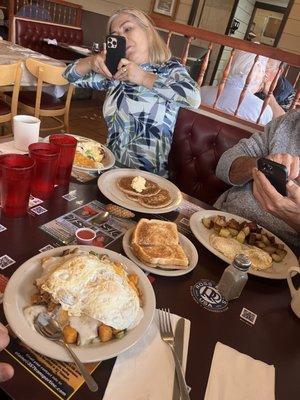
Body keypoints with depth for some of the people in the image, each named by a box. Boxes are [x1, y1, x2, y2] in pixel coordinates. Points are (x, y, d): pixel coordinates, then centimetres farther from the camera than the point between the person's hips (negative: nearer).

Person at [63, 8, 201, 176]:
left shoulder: (170, 69, -1)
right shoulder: (116, 73, 10)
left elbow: (194, 98, -22)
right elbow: (71, 75, 18)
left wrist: (144, 78, -18)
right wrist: (92, 61, -3)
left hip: (147, 175, -5)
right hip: (111, 166, 5)